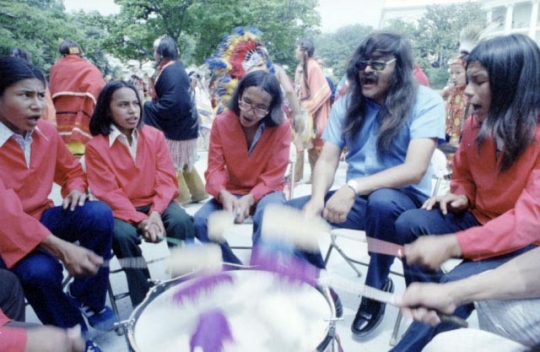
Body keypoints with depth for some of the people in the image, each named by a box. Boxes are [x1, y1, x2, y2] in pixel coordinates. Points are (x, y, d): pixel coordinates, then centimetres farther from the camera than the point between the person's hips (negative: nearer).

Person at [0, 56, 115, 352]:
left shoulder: (47, 133, -3)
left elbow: (72, 171, 15)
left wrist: (75, 189, -10)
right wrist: (60, 247, -45)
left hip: (42, 217, 6)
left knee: (99, 214, -21)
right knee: (41, 271, -33)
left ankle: (87, 302, -2)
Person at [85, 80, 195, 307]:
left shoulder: (155, 136, 2)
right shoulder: (96, 146, -6)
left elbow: (167, 180, -3)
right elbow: (109, 194, -11)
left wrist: (155, 213, -20)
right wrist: (140, 220, -24)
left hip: (156, 204, 2)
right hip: (120, 211, -2)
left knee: (182, 222, -27)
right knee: (123, 235, -33)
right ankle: (144, 301, -14)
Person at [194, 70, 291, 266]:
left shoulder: (281, 127, -14)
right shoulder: (221, 123, -8)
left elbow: (274, 176, -14)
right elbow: (215, 167, -10)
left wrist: (250, 198, -30)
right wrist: (223, 194, -32)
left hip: (265, 191, -2)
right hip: (232, 192, 3)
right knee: (200, 221, -22)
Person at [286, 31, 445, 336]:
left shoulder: (426, 102, -11)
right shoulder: (347, 104, 3)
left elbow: (414, 170, -23)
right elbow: (327, 160, -2)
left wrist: (353, 188, -34)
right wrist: (317, 201, -23)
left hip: (405, 199, -3)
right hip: (357, 198, 4)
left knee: (382, 201, -38)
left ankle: (377, 286, -8)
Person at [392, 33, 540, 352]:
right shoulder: (476, 125, -3)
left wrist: (450, 245, -39)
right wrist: (460, 198, -10)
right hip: (482, 221, 6)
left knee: (460, 282, -30)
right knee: (410, 224, -17)